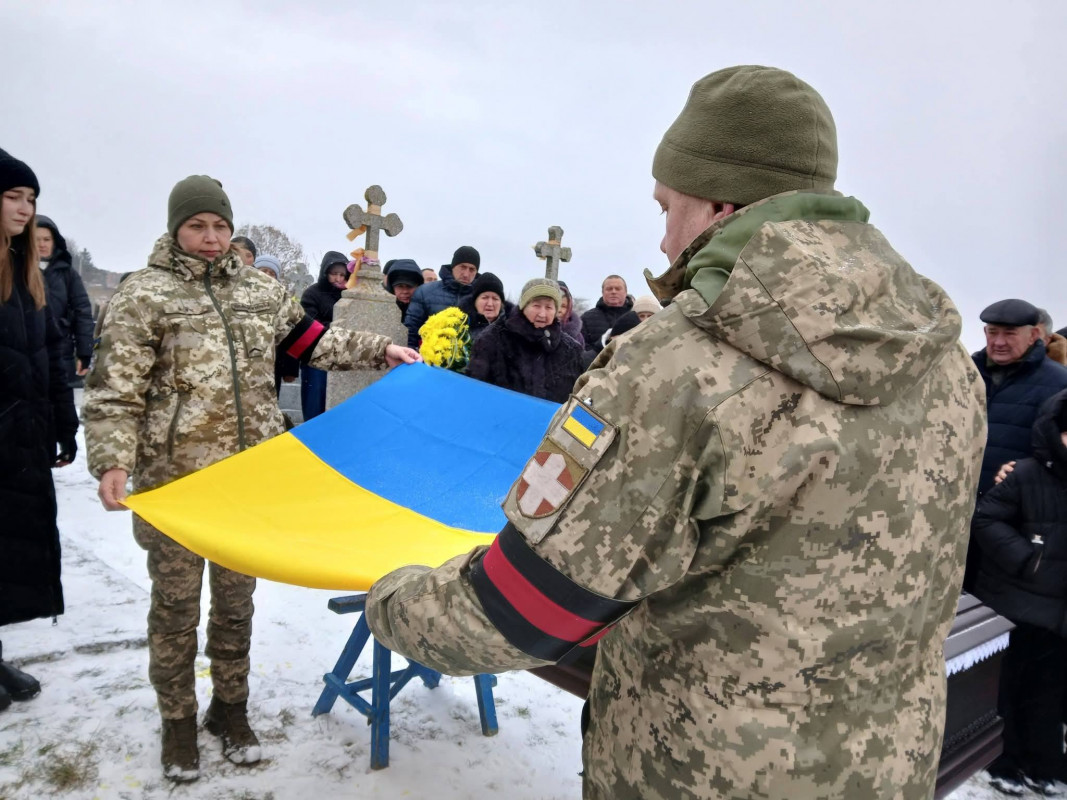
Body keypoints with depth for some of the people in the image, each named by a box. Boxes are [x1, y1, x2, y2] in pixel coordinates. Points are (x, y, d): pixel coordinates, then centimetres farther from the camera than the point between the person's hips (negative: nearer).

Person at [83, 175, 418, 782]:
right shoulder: (145, 295, -6)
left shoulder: (261, 290, 7)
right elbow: (115, 389, -10)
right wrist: (112, 461, -22)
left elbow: (313, 342, 17)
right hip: (173, 480, -3)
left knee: (236, 600, 15)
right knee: (176, 606, 10)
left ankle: (231, 708, 35)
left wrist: (379, 351, 10)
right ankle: (178, 721, 30)